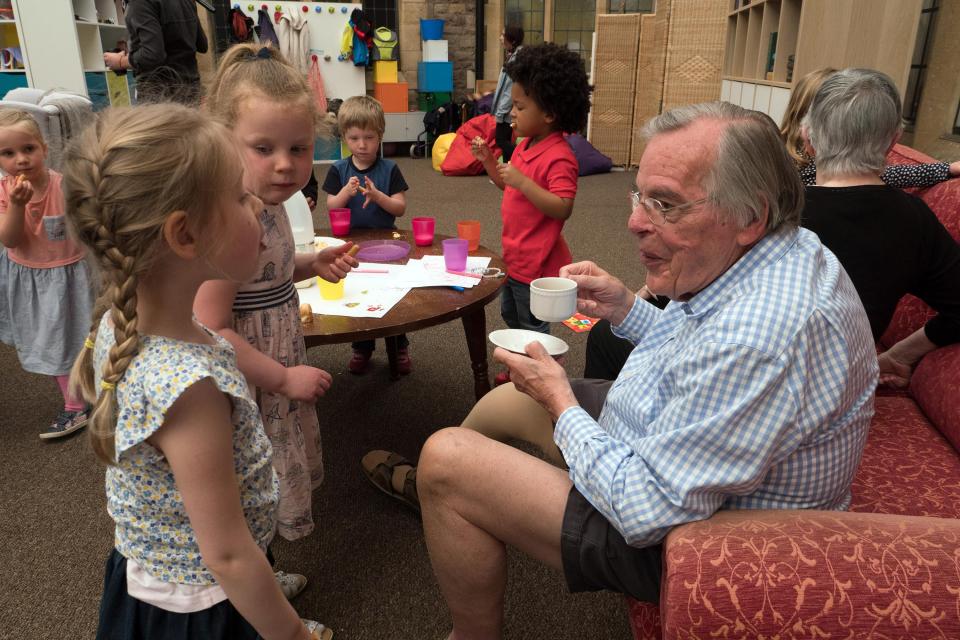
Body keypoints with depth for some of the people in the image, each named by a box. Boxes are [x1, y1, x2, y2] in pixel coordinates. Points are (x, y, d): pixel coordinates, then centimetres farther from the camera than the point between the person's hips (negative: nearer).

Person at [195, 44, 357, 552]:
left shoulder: (268, 205, 0)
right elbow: (209, 330, -30)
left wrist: (311, 265, 2)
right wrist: (285, 378, -22)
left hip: (275, 370, 10)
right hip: (246, 394, -10)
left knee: (276, 481, 27)